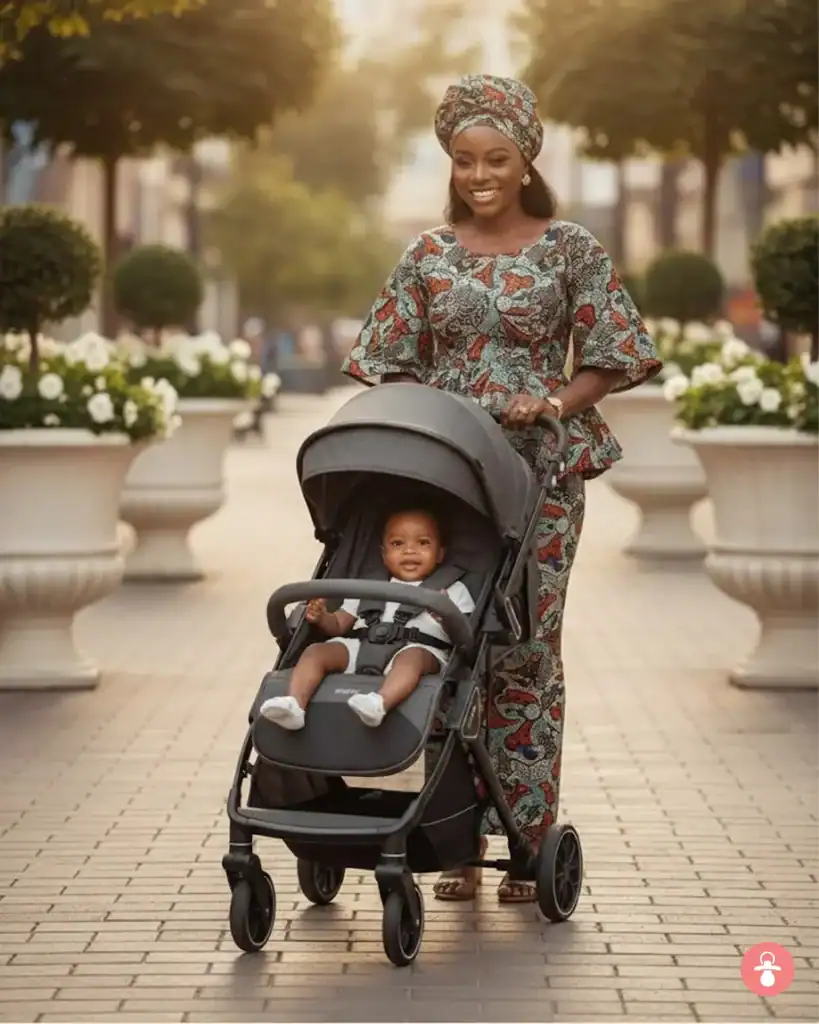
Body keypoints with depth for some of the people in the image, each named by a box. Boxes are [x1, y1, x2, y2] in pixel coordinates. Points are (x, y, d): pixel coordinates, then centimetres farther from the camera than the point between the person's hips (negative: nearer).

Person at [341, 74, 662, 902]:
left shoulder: (569, 249, 1)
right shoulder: (429, 256, 8)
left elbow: (609, 361, 1)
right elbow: (391, 366, 11)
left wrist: (553, 404, -14)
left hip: (540, 470, -2)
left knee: (526, 649, -2)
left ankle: (530, 841, 6)